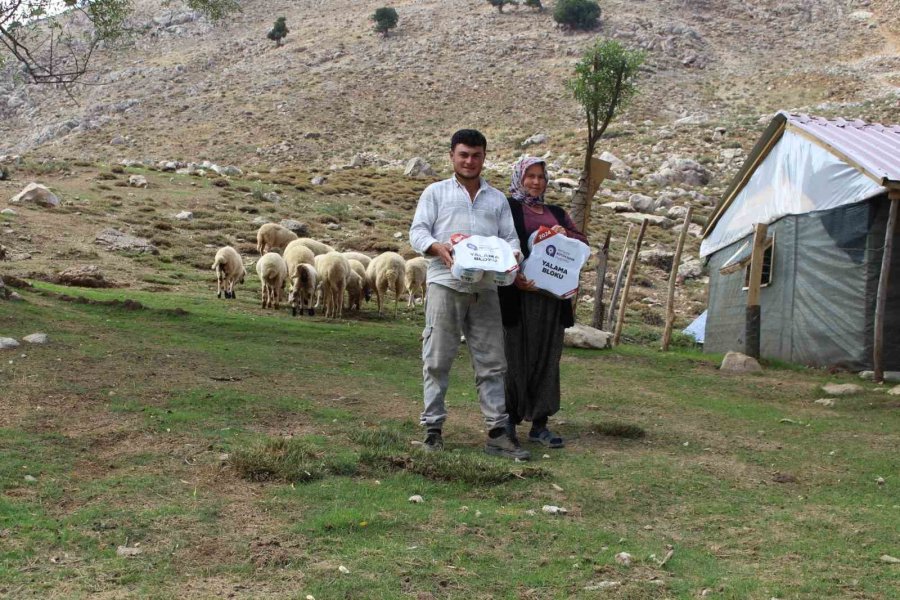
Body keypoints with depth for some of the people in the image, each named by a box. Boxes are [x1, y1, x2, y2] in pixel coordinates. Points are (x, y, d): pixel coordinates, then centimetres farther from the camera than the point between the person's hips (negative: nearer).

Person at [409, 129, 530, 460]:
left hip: (485, 287, 3)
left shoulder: (497, 199, 21)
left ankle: (497, 431, 5)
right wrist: (438, 248, -19)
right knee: (437, 359, -1)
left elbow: (510, 237, 15)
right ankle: (433, 427, 7)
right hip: (446, 284, -3)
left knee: (492, 361, 2)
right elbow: (417, 232, 3)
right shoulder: (436, 192, 12)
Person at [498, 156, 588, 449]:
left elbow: (583, 243, 19)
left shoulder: (556, 213, 21)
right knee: (516, 356, -2)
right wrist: (514, 275, -21)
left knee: (547, 358, 5)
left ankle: (540, 424, 11)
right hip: (519, 293, -5)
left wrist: (566, 234, -2)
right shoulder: (508, 208, 3)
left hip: (553, 296, 5)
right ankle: (508, 422, 7)